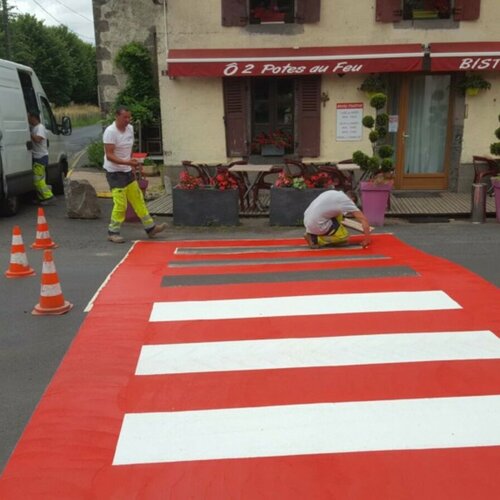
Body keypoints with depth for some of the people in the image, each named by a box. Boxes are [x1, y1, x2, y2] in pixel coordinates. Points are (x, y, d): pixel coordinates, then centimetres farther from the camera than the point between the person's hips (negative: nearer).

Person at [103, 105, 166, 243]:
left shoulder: (130, 128, 6)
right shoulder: (110, 132, -17)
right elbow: (109, 155, -22)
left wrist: (132, 164, 13)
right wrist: (127, 162, -32)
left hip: (127, 171, 8)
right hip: (114, 172, -8)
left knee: (138, 199, 9)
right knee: (120, 204, -8)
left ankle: (150, 227, 15)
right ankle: (113, 232, 6)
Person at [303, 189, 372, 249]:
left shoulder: (335, 193, 21)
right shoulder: (347, 201, -1)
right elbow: (364, 219, -6)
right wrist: (367, 239, 1)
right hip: (317, 224, -8)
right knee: (344, 236, 5)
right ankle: (314, 239, -3)